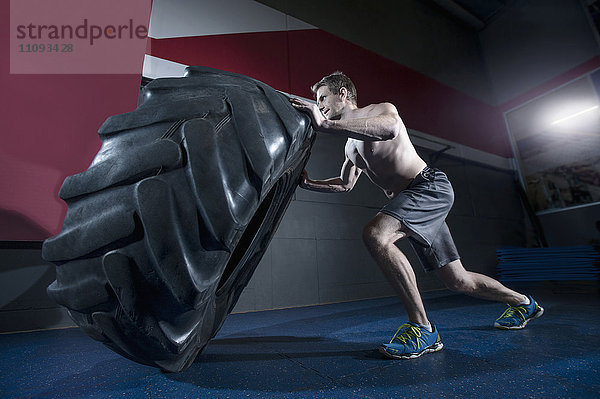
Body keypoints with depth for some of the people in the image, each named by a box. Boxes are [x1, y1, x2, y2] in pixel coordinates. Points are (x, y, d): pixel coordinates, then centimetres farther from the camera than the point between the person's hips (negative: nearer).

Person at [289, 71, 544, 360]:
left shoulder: (382, 109, -4)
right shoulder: (351, 146, 18)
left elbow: (389, 129, -30)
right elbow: (345, 184, 26)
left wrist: (325, 125, -32)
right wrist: (307, 183, 13)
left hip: (431, 186, -8)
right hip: (413, 205, 8)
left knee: (375, 235, -30)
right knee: (457, 280, 15)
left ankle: (422, 328, -18)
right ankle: (523, 302, 41)